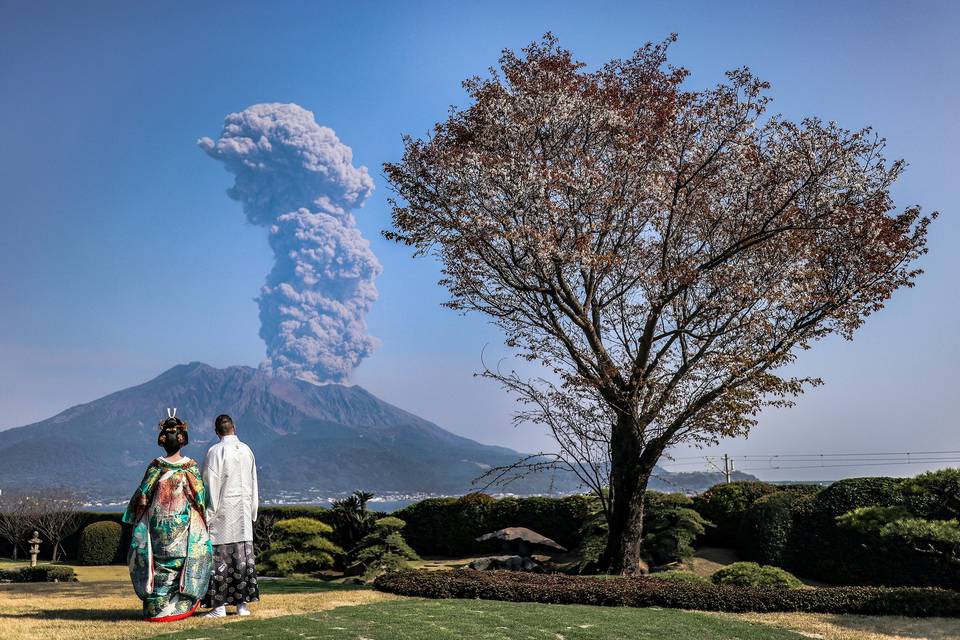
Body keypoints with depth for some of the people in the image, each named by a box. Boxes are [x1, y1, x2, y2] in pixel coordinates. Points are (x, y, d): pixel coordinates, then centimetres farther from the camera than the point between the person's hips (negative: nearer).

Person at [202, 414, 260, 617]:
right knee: (243, 555, 8)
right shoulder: (247, 450, 7)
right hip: (243, 512, 5)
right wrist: (252, 513, 19)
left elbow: (211, 485, -12)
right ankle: (243, 603, 10)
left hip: (223, 511, -5)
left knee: (220, 557, -1)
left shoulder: (215, 451, -9)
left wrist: (209, 514, -8)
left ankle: (219, 605, -1)